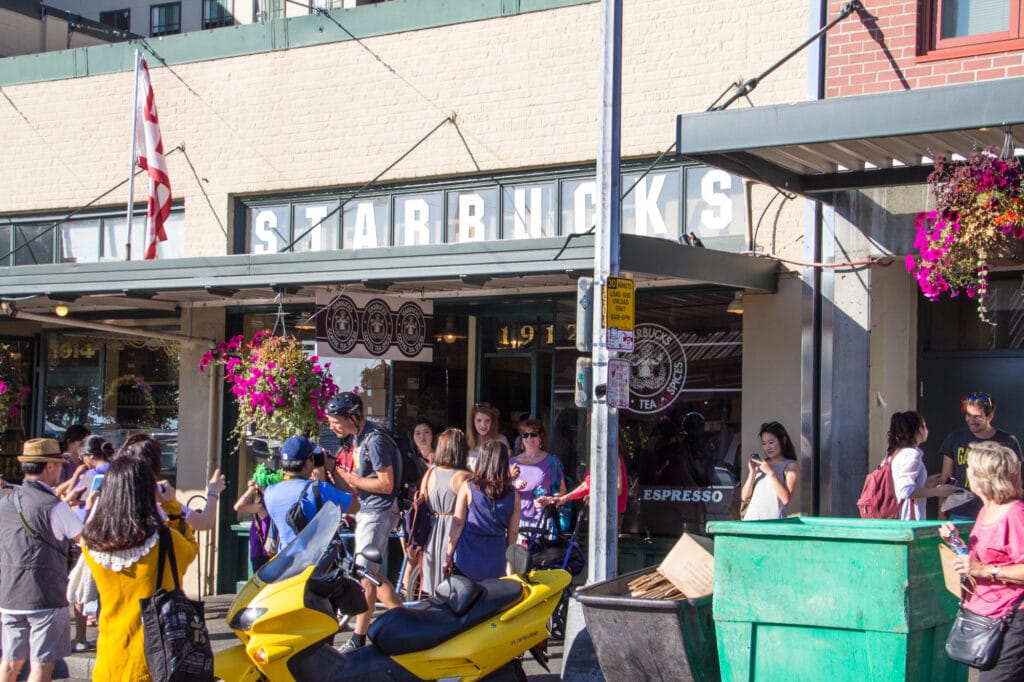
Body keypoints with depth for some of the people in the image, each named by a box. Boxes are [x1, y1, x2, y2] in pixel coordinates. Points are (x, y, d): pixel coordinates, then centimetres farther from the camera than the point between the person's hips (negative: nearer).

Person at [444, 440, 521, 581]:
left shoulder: (468, 487, -5)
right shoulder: (513, 494, 0)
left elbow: (458, 524, -5)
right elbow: (513, 532, 5)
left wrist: (448, 555, 2)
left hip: (467, 560, -2)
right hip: (495, 564, 2)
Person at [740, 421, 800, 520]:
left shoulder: (791, 466, 3)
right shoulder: (759, 465, 15)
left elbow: (786, 499, -11)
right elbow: (744, 497, 12)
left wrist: (771, 472, -11)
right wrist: (752, 473, 0)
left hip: (774, 520, -4)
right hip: (751, 518, 4)